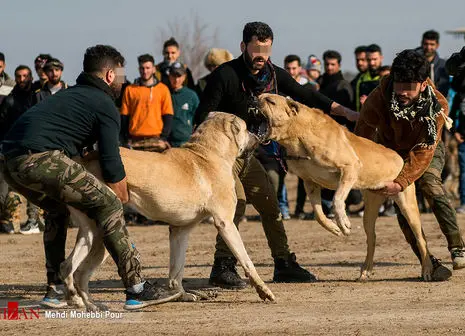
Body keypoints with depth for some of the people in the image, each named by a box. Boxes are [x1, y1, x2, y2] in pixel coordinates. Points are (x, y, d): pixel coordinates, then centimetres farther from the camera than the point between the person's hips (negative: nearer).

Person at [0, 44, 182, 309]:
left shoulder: (68, 95, 34)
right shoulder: (105, 105, 8)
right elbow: (112, 168, 1)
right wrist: (123, 198, 17)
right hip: (42, 159, -9)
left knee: (57, 212, 32)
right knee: (109, 206, -1)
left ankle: (55, 290, 31)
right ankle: (137, 289, -6)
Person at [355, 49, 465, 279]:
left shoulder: (437, 104, -32)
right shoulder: (378, 99, -32)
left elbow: (423, 151, -34)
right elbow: (362, 137, -17)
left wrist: (401, 182, -43)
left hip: (427, 149, -1)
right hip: (392, 150, 1)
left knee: (430, 185, -27)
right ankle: (429, 262, -15)